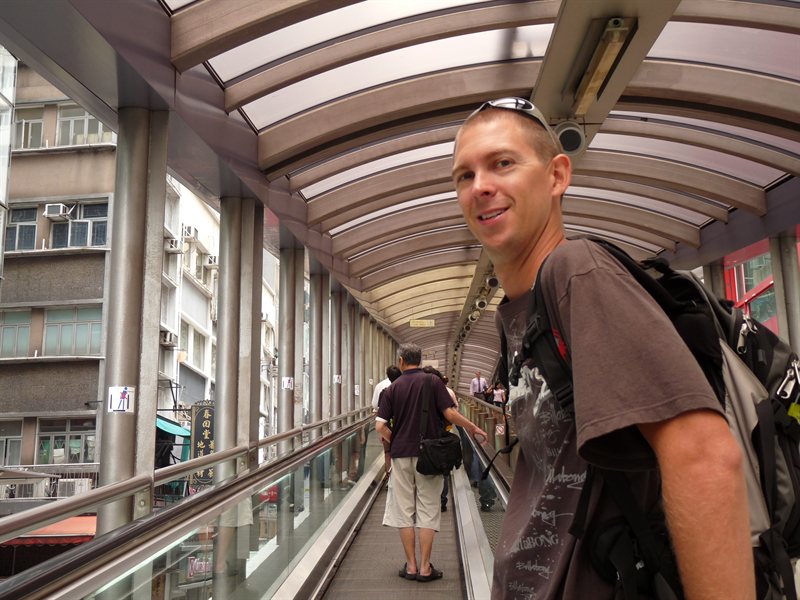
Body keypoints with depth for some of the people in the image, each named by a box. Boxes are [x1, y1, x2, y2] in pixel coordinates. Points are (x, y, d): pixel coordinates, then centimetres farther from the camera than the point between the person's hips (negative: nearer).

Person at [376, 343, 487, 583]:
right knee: (427, 510, 4)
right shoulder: (433, 382, -2)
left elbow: (380, 426, -3)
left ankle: (411, 566, 11)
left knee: (404, 510, 9)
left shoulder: (393, 388, 3)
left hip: (401, 454, 1)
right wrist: (473, 428, 4)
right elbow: (450, 413, -10)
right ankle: (425, 568, 5)